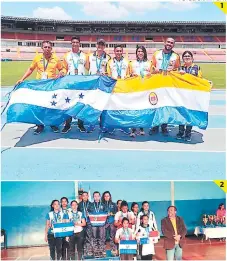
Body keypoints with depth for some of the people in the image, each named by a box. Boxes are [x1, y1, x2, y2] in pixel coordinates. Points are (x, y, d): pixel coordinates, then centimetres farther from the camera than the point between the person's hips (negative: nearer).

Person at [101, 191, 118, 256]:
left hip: (112, 222, 0)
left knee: (112, 237, -4)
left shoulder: (113, 204, 11)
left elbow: (116, 213, 9)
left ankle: (114, 251, 0)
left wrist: (111, 214, -6)